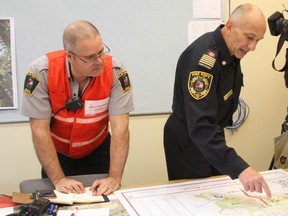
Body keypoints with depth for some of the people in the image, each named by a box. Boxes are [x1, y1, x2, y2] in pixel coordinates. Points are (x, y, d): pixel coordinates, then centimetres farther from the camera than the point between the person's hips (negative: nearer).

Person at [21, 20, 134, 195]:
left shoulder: (115, 71, -24)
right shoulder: (42, 71, -26)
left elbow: (120, 127, -24)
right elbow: (39, 130, -23)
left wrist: (115, 178, -30)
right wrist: (58, 179, -25)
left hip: (98, 152, 1)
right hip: (57, 153, 0)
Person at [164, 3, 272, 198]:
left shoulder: (232, 50, -3)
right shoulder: (203, 57, -32)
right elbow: (200, 125, -40)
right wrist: (239, 168, -47)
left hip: (213, 134, 8)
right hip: (189, 140, -8)